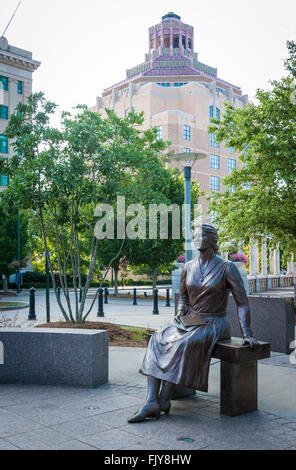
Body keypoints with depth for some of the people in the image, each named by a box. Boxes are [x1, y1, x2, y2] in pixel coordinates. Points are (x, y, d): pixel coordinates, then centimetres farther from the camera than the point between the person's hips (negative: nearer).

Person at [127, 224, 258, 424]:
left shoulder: (227, 268, -7)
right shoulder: (189, 267, 9)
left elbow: (243, 303, -7)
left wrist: (247, 334, -13)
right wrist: (181, 313, 2)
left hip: (214, 325, -5)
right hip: (189, 323, 6)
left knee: (182, 345, -33)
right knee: (157, 341, -20)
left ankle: (164, 400, -23)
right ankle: (151, 402, -28)